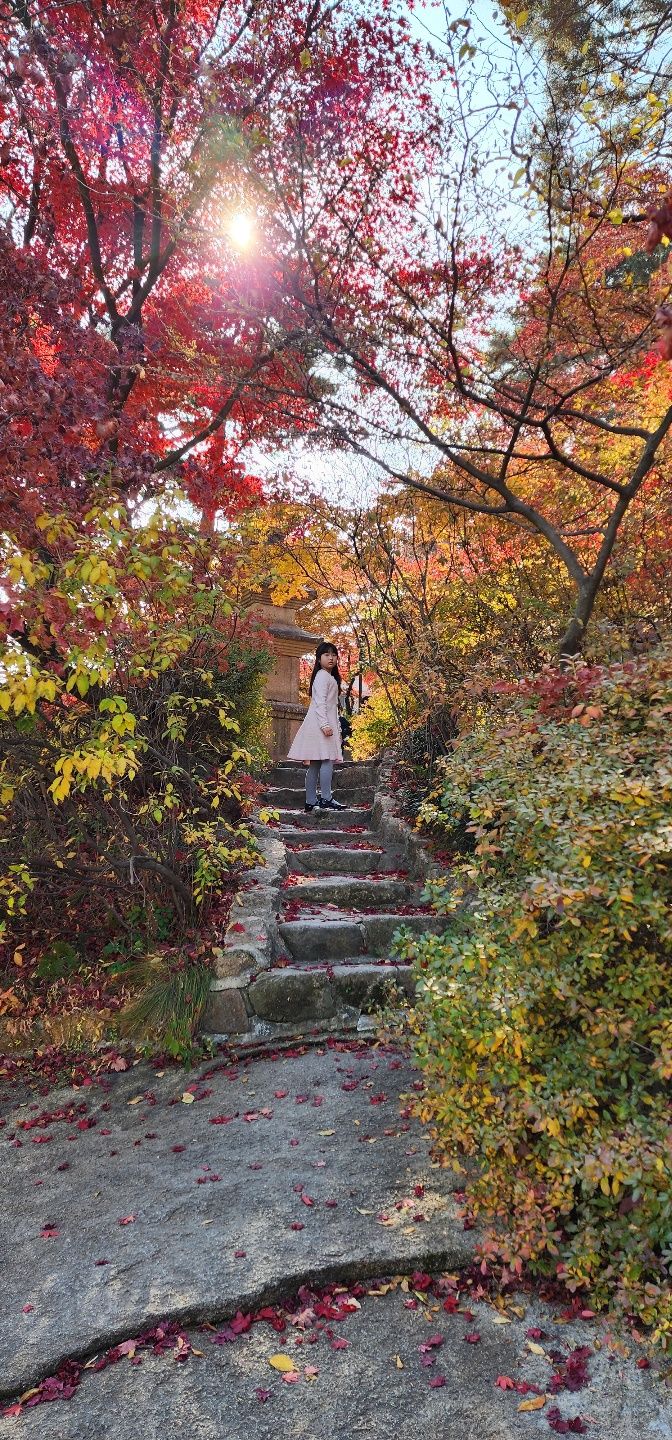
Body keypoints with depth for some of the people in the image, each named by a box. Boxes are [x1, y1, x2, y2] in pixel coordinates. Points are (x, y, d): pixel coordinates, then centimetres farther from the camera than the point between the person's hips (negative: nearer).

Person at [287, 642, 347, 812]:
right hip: (321, 722, -10)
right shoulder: (322, 676, -8)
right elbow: (320, 701, -17)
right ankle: (326, 799, -16)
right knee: (327, 760, -14)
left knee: (314, 763, 7)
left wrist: (336, 727, 21)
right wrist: (325, 724, -25)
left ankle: (311, 801, 7)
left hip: (326, 723, 10)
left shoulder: (330, 677, 23)